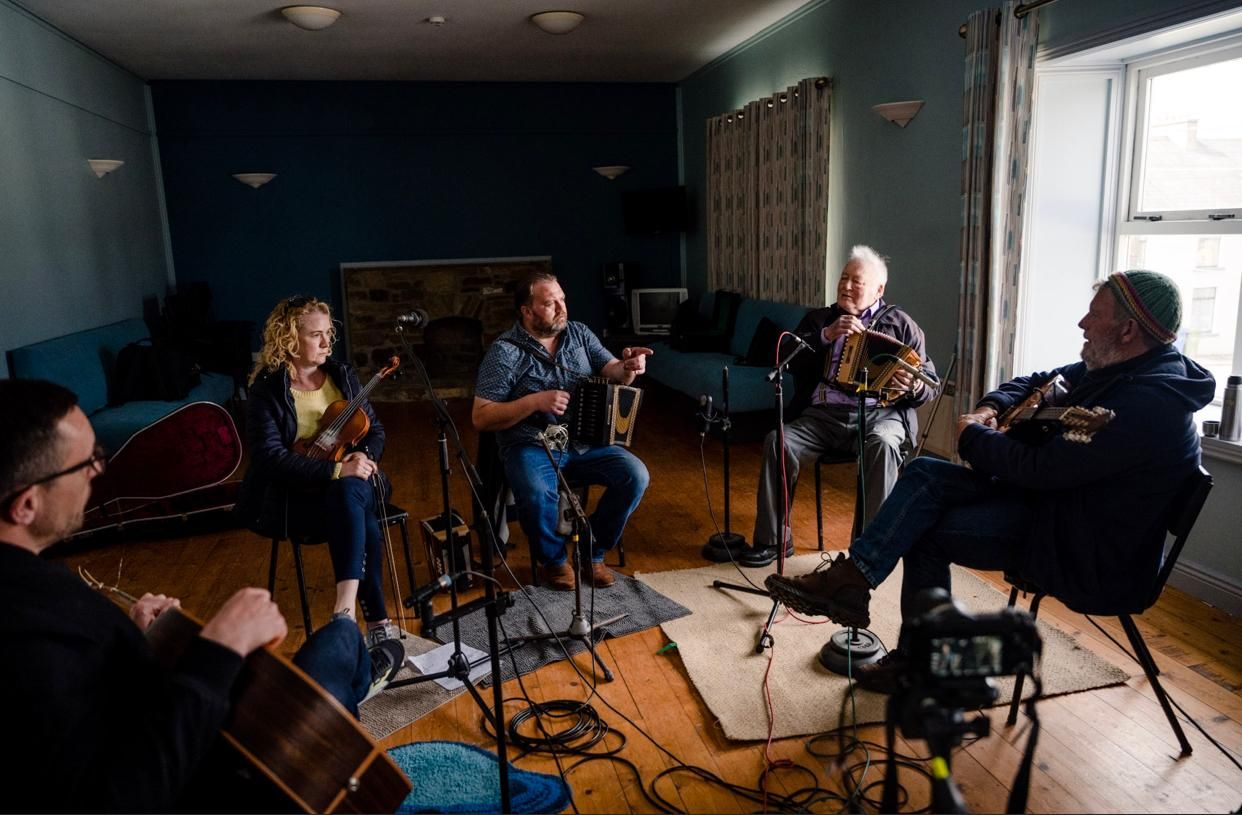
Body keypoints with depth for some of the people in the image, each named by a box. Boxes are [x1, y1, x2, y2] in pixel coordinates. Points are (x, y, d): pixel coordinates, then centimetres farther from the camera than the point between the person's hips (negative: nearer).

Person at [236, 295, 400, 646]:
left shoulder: (343, 375, 7)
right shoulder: (267, 390, -7)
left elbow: (375, 430, 9)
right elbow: (270, 458, -18)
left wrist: (363, 456, -15)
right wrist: (335, 469, -29)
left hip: (354, 484, 4)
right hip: (292, 496, -3)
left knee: (348, 494, -35)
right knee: (361, 522, -33)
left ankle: (346, 607, -42)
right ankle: (377, 621, -31)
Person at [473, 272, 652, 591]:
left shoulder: (579, 333, 7)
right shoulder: (505, 352, -8)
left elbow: (612, 372, 3)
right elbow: (480, 417, -11)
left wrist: (628, 367, -21)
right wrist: (535, 401, -22)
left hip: (585, 442, 5)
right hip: (531, 447, -4)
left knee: (635, 475, -17)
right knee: (537, 495, -35)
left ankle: (592, 551, 6)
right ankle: (554, 559, -1)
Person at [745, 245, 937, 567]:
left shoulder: (900, 323, 14)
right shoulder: (819, 319, 19)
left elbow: (930, 385, 9)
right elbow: (788, 360, 2)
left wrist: (912, 386, -15)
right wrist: (826, 336, -11)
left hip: (879, 414, -2)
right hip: (823, 414, 2)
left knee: (882, 445, -36)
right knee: (777, 441, -25)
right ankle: (773, 540, -12)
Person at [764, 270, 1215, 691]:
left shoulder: (1148, 404, -27)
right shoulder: (1116, 369, 5)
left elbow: (1041, 466, -30)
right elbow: (1034, 383, 20)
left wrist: (973, 437, -14)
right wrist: (990, 408, -1)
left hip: (1090, 554, -9)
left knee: (927, 533, -15)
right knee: (925, 473, -7)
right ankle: (852, 577, -10)